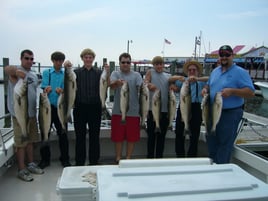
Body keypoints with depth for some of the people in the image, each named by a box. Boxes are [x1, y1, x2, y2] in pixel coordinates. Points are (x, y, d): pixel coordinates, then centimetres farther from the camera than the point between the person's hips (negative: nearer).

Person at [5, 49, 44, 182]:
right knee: (21, 143, 1)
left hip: (32, 113, 7)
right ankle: (21, 170, 12)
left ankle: (30, 164, 30)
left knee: (30, 141, 16)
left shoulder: (34, 75, 13)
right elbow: (7, 69, -34)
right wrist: (16, 71, -53)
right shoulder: (16, 72, -9)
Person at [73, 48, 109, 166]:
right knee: (80, 136, 8)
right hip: (80, 107, 0)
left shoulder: (99, 72, 5)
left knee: (94, 136, 9)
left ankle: (94, 162, 23)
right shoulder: (76, 72, 5)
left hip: (95, 107, 0)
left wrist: (107, 73, -23)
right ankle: (79, 162, 21)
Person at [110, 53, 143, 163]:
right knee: (118, 136, 8)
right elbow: (111, 85, -17)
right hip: (118, 111, 0)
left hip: (133, 111, 1)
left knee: (132, 137, 8)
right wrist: (117, 82, -40)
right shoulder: (115, 73, 3)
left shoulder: (136, 75, 6)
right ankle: (118, 158, 26)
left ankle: (128, 158, 25)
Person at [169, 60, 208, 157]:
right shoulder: (183, 81, 12)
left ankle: (191, 158, 22)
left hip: (196, 108, -1)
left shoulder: (201, 82, 9)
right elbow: (170, 79, 2)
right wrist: (179, 77, -17)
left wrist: (198, 79, -24)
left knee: (194, 135, 7)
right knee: (179, 133, 5)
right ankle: (180, 156, 21)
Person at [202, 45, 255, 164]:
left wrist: (232, 91, -30)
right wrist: (205, 89, 0)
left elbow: (250, 92, -16)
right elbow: (209, 85, 24)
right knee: (211, 140, 17)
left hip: (231, 114, -6)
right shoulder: (215, 71, 11)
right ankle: (212, 162, 36)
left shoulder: (240, 72, -9)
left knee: (225, 143, 4)